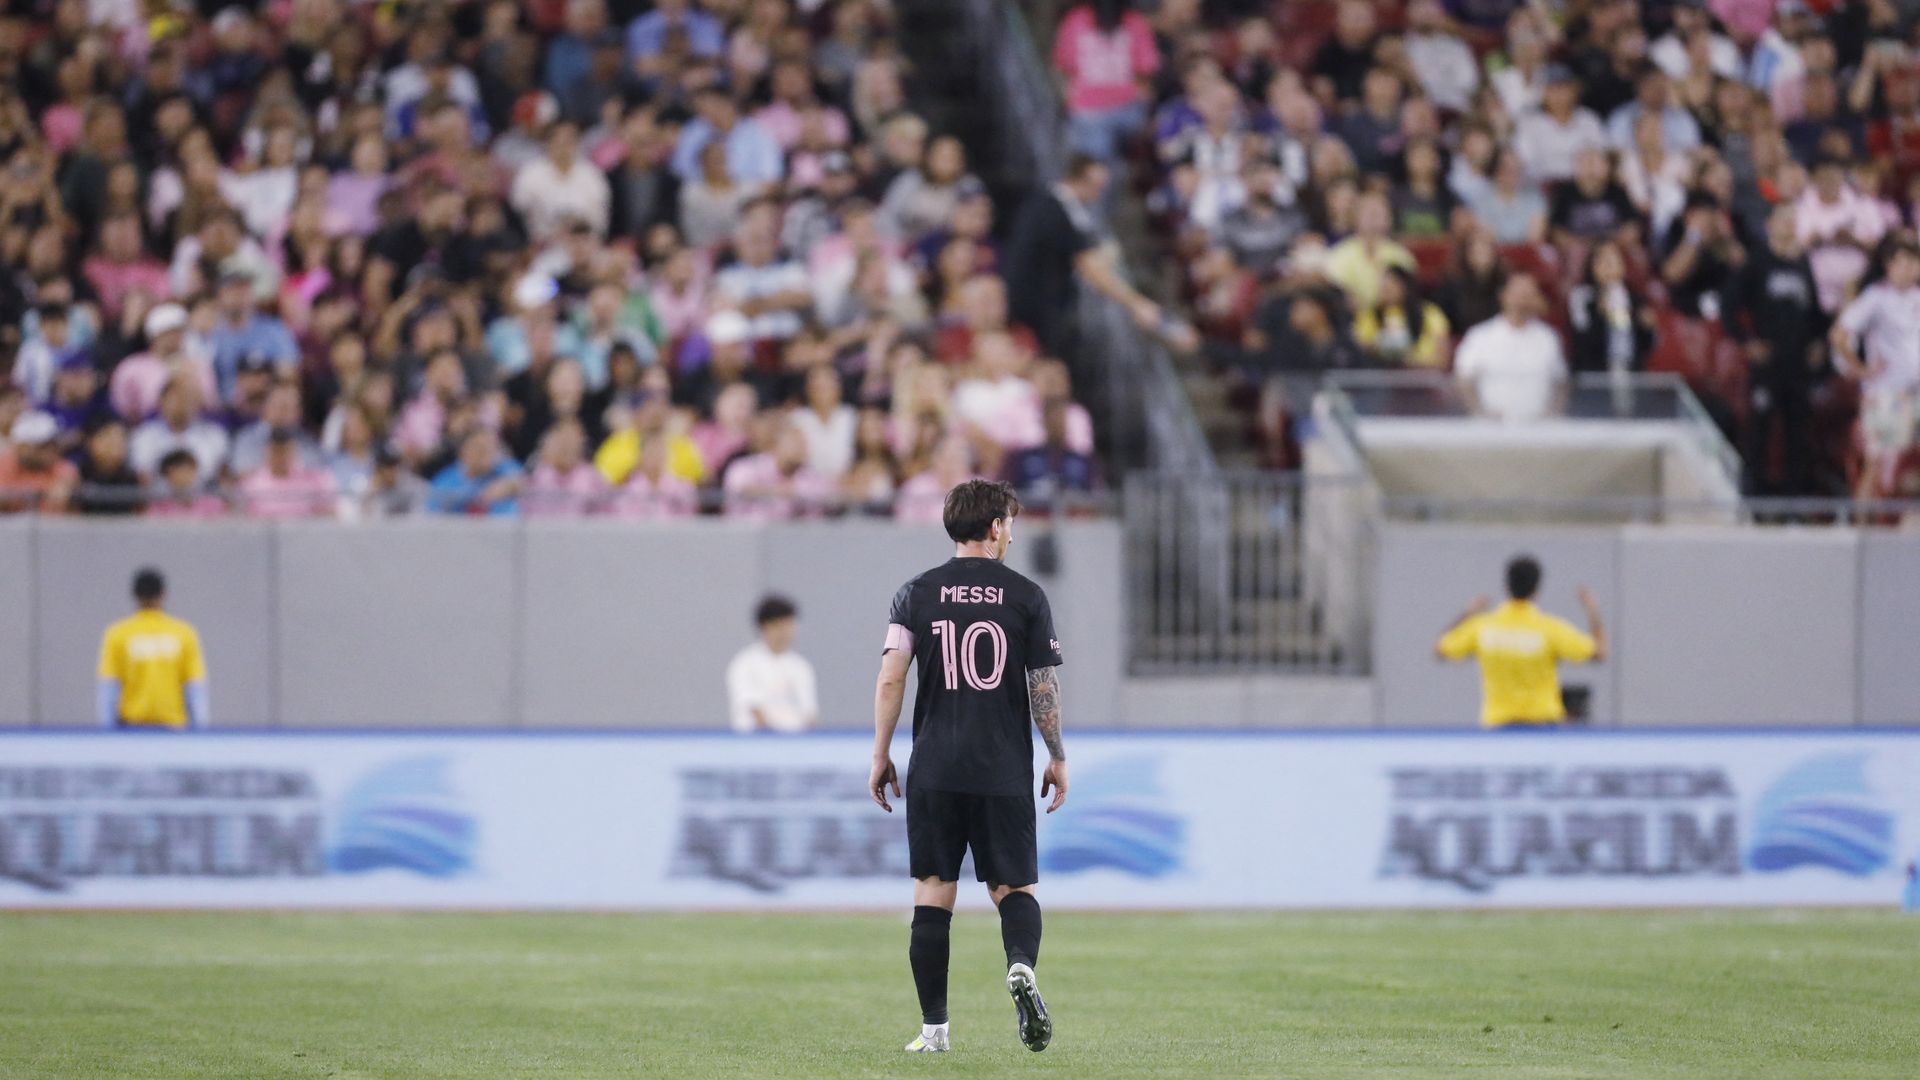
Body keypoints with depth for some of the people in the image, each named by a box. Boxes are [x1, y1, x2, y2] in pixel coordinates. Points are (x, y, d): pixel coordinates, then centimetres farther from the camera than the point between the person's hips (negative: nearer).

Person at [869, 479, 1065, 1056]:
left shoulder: (917, 594, 3)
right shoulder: (1025, 596, 0)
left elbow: (890, 678, -3)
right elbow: (1045, 685, 0)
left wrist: (881, 757, 4)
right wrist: (1057, 759, 10)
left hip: (934, 770, 1)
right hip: (1006, 771, -1)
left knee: (932, 894, 5)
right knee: (1014, 887, 7)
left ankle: (933, 1026, 2)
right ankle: (1021, 964, -25)